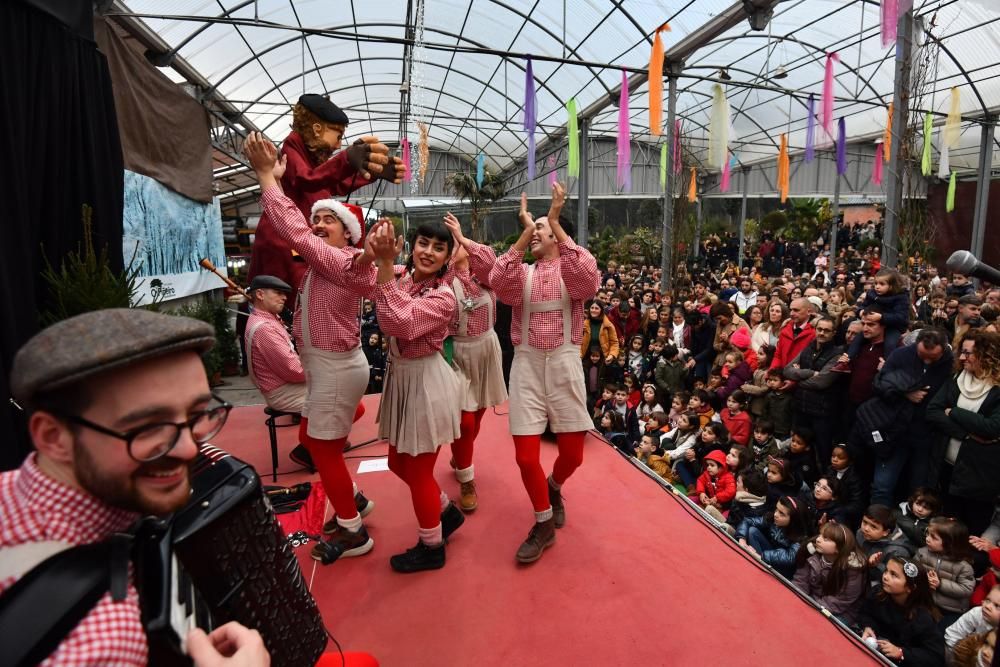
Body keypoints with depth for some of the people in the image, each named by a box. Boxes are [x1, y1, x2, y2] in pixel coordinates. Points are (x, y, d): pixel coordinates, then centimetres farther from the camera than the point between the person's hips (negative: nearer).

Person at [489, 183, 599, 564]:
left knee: (573, 452, 5)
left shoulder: (571, 269, 6)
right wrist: (524, 230, -19)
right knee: (526, 455, 0)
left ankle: (554, 487, 41)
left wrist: (555, 221, -21)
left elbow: (588, 283, -20)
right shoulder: (522, 274, 9)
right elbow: (500, 284, -15)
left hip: (564, 363, -1)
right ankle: (544, 523, 23)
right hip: (527, 365, 1)